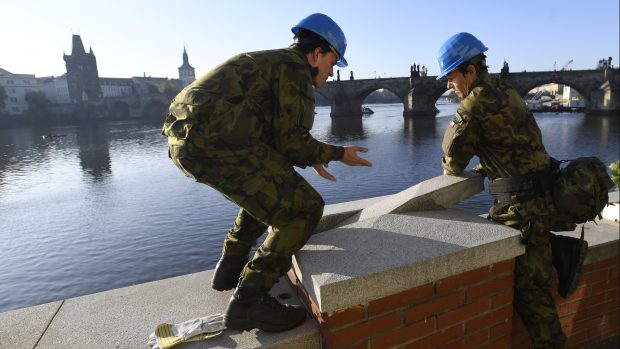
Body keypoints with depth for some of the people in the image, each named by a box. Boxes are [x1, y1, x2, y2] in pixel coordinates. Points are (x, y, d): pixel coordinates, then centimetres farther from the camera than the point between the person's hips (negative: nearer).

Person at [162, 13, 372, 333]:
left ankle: (231, 267, 31)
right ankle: (249, 301, -1)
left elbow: (274, 136, 28)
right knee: (303, 208, -4)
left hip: (187, 138, 10)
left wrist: (310, 158, 28)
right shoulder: (296, 70, 0)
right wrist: (337, 153, 9)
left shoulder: (272, 62, 28)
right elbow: (291, 140, -5)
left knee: (271, 186, 28)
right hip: (216, 143, -10)